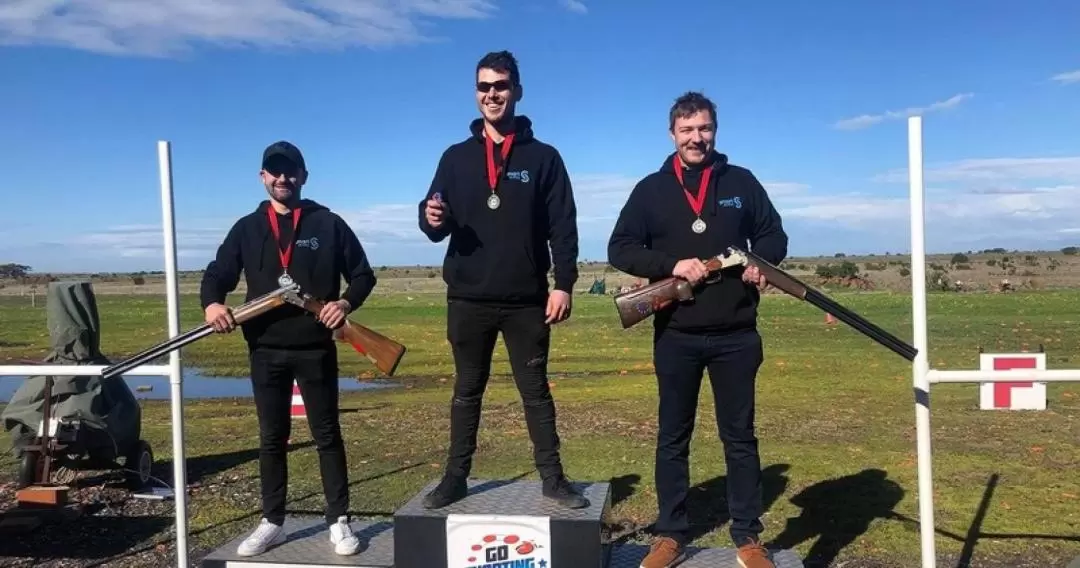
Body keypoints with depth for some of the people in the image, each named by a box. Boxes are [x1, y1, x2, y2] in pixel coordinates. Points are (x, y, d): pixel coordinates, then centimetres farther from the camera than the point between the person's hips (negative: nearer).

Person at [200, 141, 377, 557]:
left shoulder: (328, 224, 2)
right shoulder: (246, 229, 9)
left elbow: (363, 275, 3)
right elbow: (217, 274, 7)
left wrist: (346, 302, -17)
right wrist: (212, 302, -15)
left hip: (316, 349, -2)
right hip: (265, 351, 3)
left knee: (327, 435, 5)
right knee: (271, 438, 10)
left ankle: (338, 521, 14)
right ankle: (272, 522, 22)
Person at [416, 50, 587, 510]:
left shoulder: (543, 157, 2)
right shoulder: (456, 157, 8)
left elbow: (563, 227, -2)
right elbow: (436, 223, 7)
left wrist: (563, 283, -11)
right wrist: (433, 220, -17)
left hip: (526, 300, -2)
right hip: (468, 298, 2)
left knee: (536, 390, 7)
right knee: (466, 391, 12)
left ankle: (552, 477, 16)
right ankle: (455, 477, 22)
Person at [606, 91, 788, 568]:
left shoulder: (741, 182, 6)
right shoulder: (651, 189, 3)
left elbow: (774, 236, 12)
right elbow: (619, 248, -1)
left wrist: (760, 262, -11)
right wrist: (672, 265, -16)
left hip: (736, 334, 1)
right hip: (676, 336, 0)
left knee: (740, 436, 8)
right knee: (673, 437, 8)